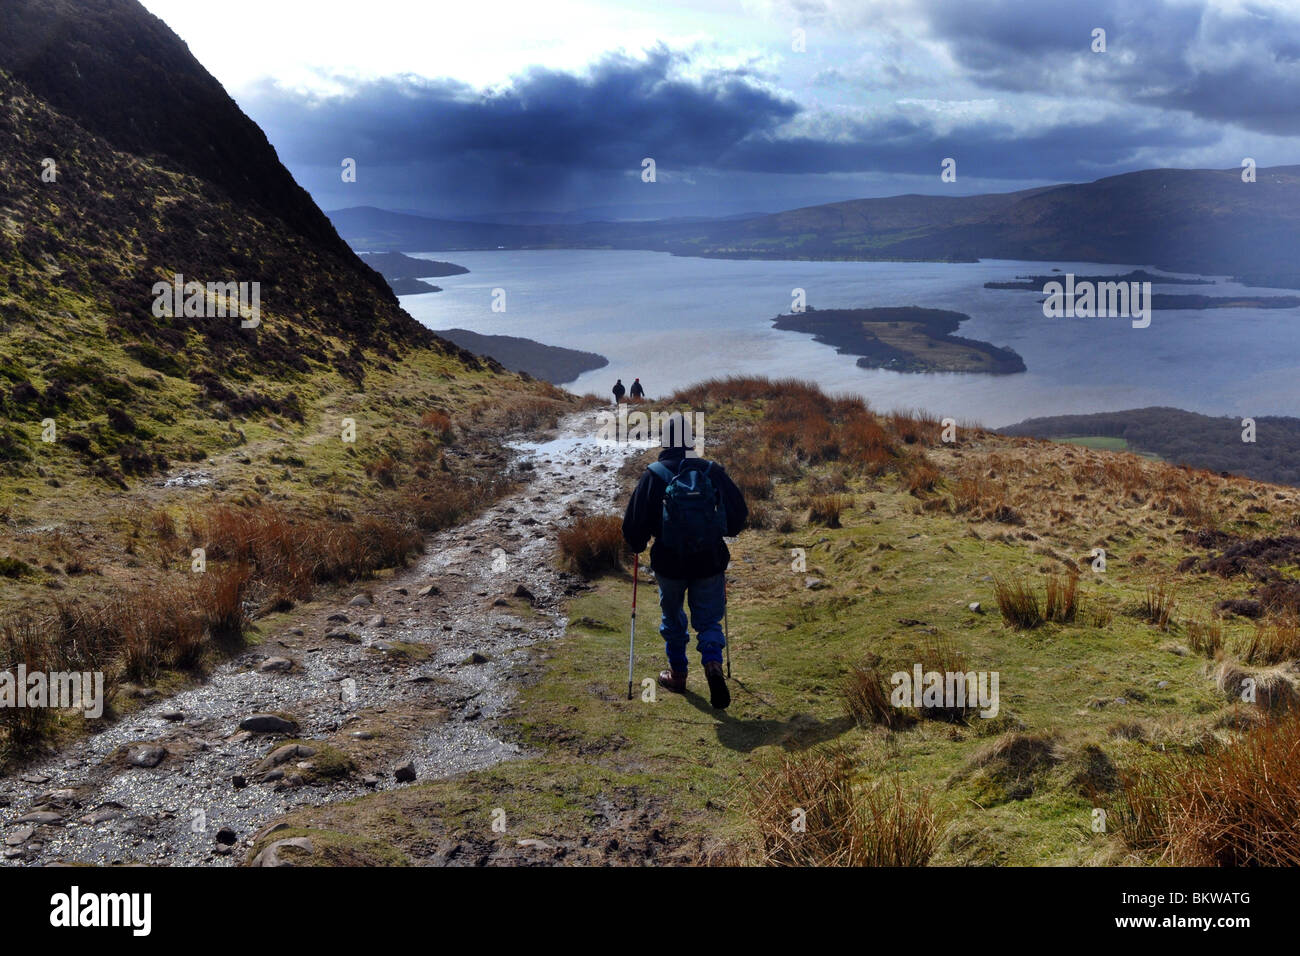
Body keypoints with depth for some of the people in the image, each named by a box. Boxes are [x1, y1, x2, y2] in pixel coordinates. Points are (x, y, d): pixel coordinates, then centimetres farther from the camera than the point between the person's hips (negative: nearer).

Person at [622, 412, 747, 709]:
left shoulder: (653, 475, -8)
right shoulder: (711, 471, -2)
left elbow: (635, 521, -6)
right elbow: (739, 511, 5)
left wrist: (637, 546, 14)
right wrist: (725, 532, 25)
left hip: (669, 563, -1)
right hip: (710, 562, 1)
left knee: (673, 618, 20)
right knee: (708, 620, 11)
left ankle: (677, 674, 28)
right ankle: (713, 665, -14)